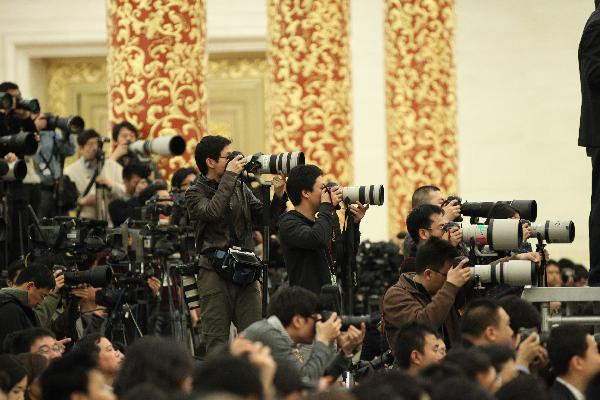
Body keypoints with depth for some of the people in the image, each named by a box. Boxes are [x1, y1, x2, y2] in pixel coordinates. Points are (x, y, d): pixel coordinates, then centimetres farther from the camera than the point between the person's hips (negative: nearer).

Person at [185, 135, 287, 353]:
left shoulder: (240, 188, 14)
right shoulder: (195, 193, 0)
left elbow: (267, 218, 13)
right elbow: (212, 212, -22)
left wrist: (279, 195, -4)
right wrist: (230, 176, -17)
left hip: (245, 273, 5)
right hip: (215, 274, -4)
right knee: (217, 344, -4)